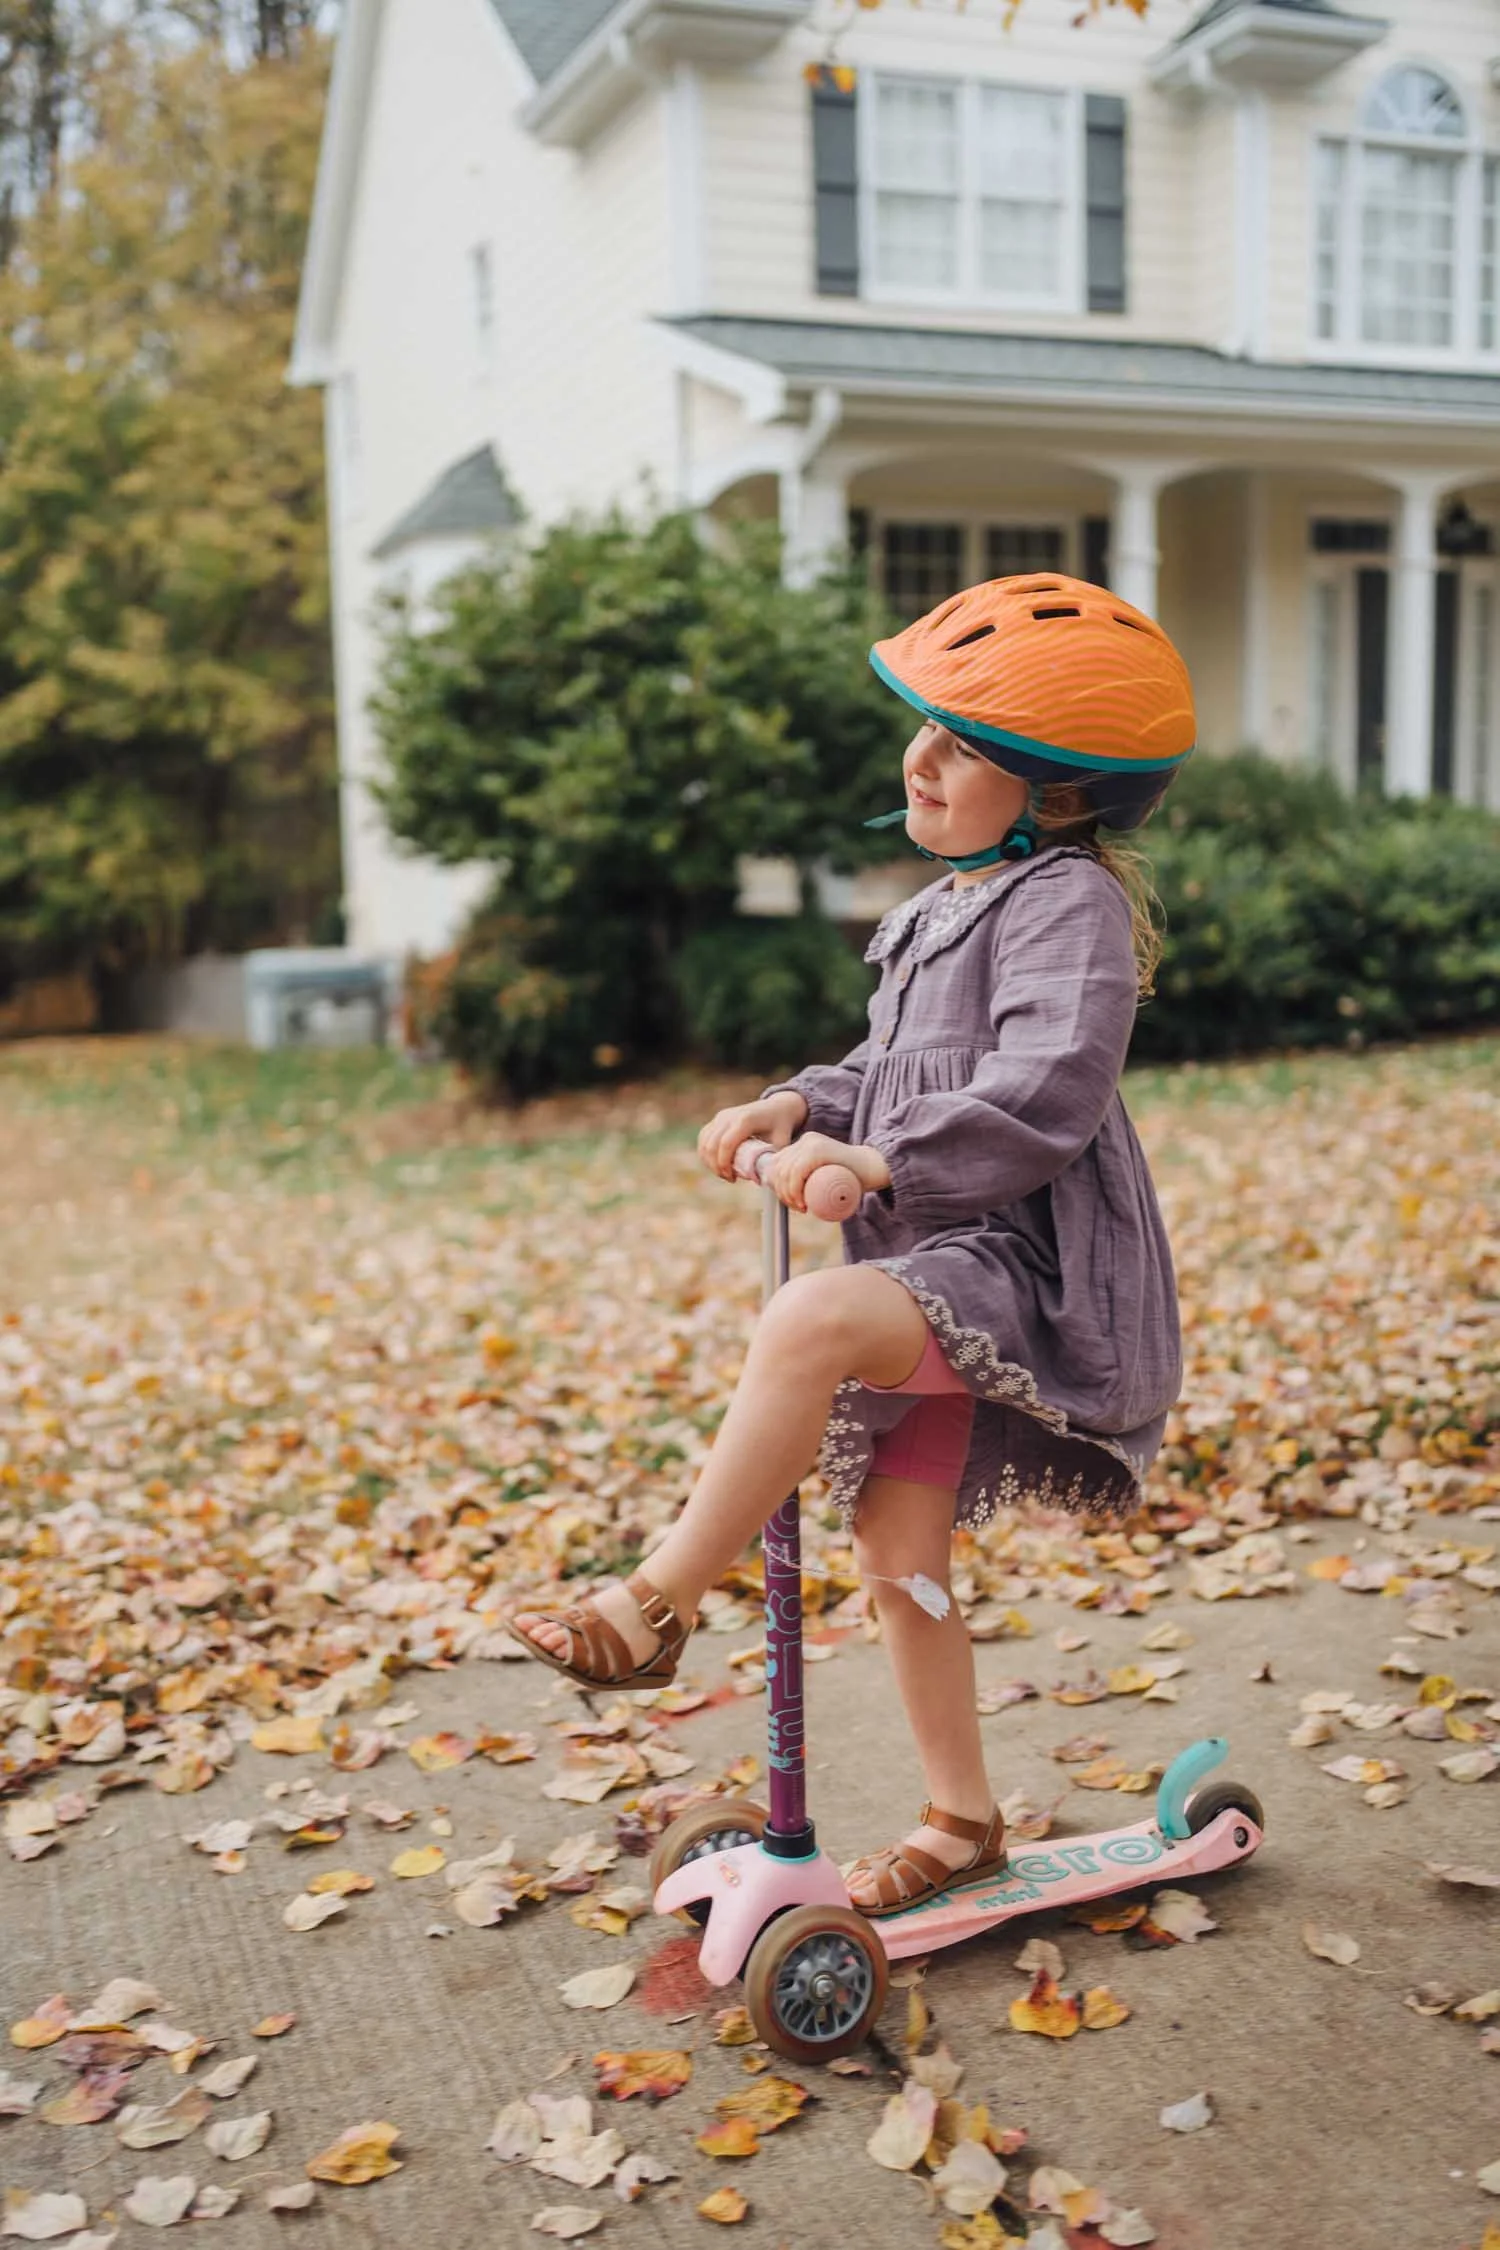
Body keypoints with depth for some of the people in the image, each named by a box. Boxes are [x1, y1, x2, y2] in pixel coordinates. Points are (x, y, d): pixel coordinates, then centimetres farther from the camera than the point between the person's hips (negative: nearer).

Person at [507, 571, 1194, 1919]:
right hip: (937, 1258, 10)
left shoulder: (1067, 902, -11)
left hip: (1029, 1265, -10)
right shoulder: (952, 908, 19)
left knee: (808, 1323, -34)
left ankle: (657, 1605, -22)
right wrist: (800, 1106, 8)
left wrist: (880, 1157, -30)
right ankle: (961, 1819, 27)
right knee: (896, 1538, 11)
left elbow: (1042, 1097, -24)